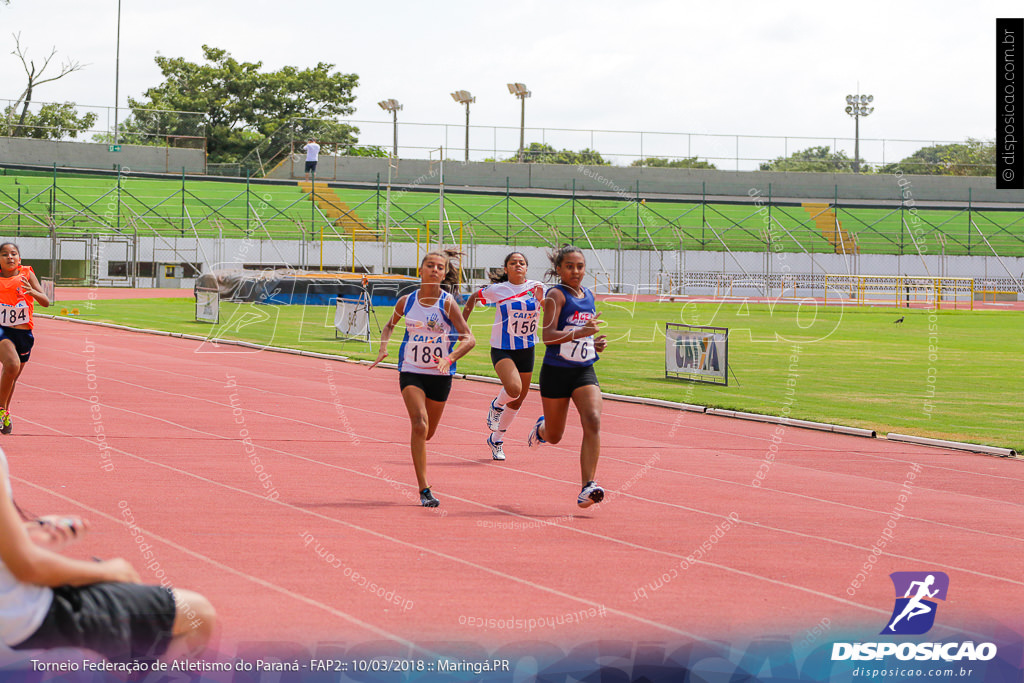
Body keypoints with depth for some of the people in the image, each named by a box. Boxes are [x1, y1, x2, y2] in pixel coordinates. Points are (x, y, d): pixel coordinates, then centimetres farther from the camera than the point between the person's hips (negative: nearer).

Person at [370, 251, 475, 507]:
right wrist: (383, 347, 0)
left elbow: (469, 338, -13)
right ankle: (424, 490, -19)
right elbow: (389, 325, 19)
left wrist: (450, 358, -29)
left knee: (428, 433, 13)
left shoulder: (447, 303, -9)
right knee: (420, 425, -20)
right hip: (411, 372, 0)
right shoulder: (406, 301, -1)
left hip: (440, 375, 0)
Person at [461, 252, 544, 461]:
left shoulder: (536, 288, -1)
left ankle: (496, 439, 31)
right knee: (514, 388, -27)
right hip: (501, 349, -4)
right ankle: (496, 405, 9)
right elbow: (473, 298, 10)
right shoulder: (497, 290, -6)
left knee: (518, 400, 10)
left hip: (526, 349, 4)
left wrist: (541, 299, -26)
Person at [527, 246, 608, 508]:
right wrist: (580, 332, -36)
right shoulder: (556, 295, -11)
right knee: (554, 437, 11)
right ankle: (542, 427, 50)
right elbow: (548, 335, -23)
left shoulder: (588, 295, 9)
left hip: (584, 371, 4)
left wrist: (595, 343, 6)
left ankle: (588, 487, -24)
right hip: (556, 371, -4)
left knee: (593, 421, -21)